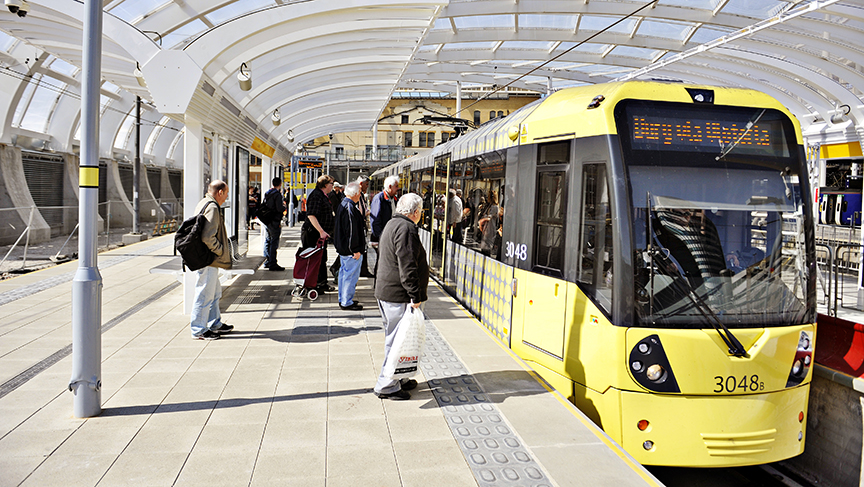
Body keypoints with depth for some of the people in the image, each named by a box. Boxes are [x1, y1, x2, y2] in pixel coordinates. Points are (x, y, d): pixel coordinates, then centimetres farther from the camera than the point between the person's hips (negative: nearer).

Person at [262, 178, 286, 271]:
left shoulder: (267, 193, 10)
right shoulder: (277, 194, -15)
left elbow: (262, 205, 18)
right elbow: (279, 209, -22)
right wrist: (284, 206, -2)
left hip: (266, 221, 9)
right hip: (275, 221, -9)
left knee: (268, 240, 17)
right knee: (274, 242, -6)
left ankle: (267, 261, 26)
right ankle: (272, 264, -6)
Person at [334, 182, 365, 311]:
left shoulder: (343, 204, 12)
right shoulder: (350, 207, -22)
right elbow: (351, 231, -23)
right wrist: (355, 250, -20)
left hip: (342, 247, 11)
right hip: (350, 249, -11)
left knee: (344, 272, 18)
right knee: (351, 275, -3)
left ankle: (343, 299, 29)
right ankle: (347, 302, 3)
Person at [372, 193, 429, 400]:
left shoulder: (392, 224, 17)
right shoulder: (407, 229, -17)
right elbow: (407, 266, -23)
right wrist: (415, 296, -21)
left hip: (385, 291, 11)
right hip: (399, 295, -11)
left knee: (394, 338, 18)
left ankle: (398, 379, 29)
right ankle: (387, 386, 1)